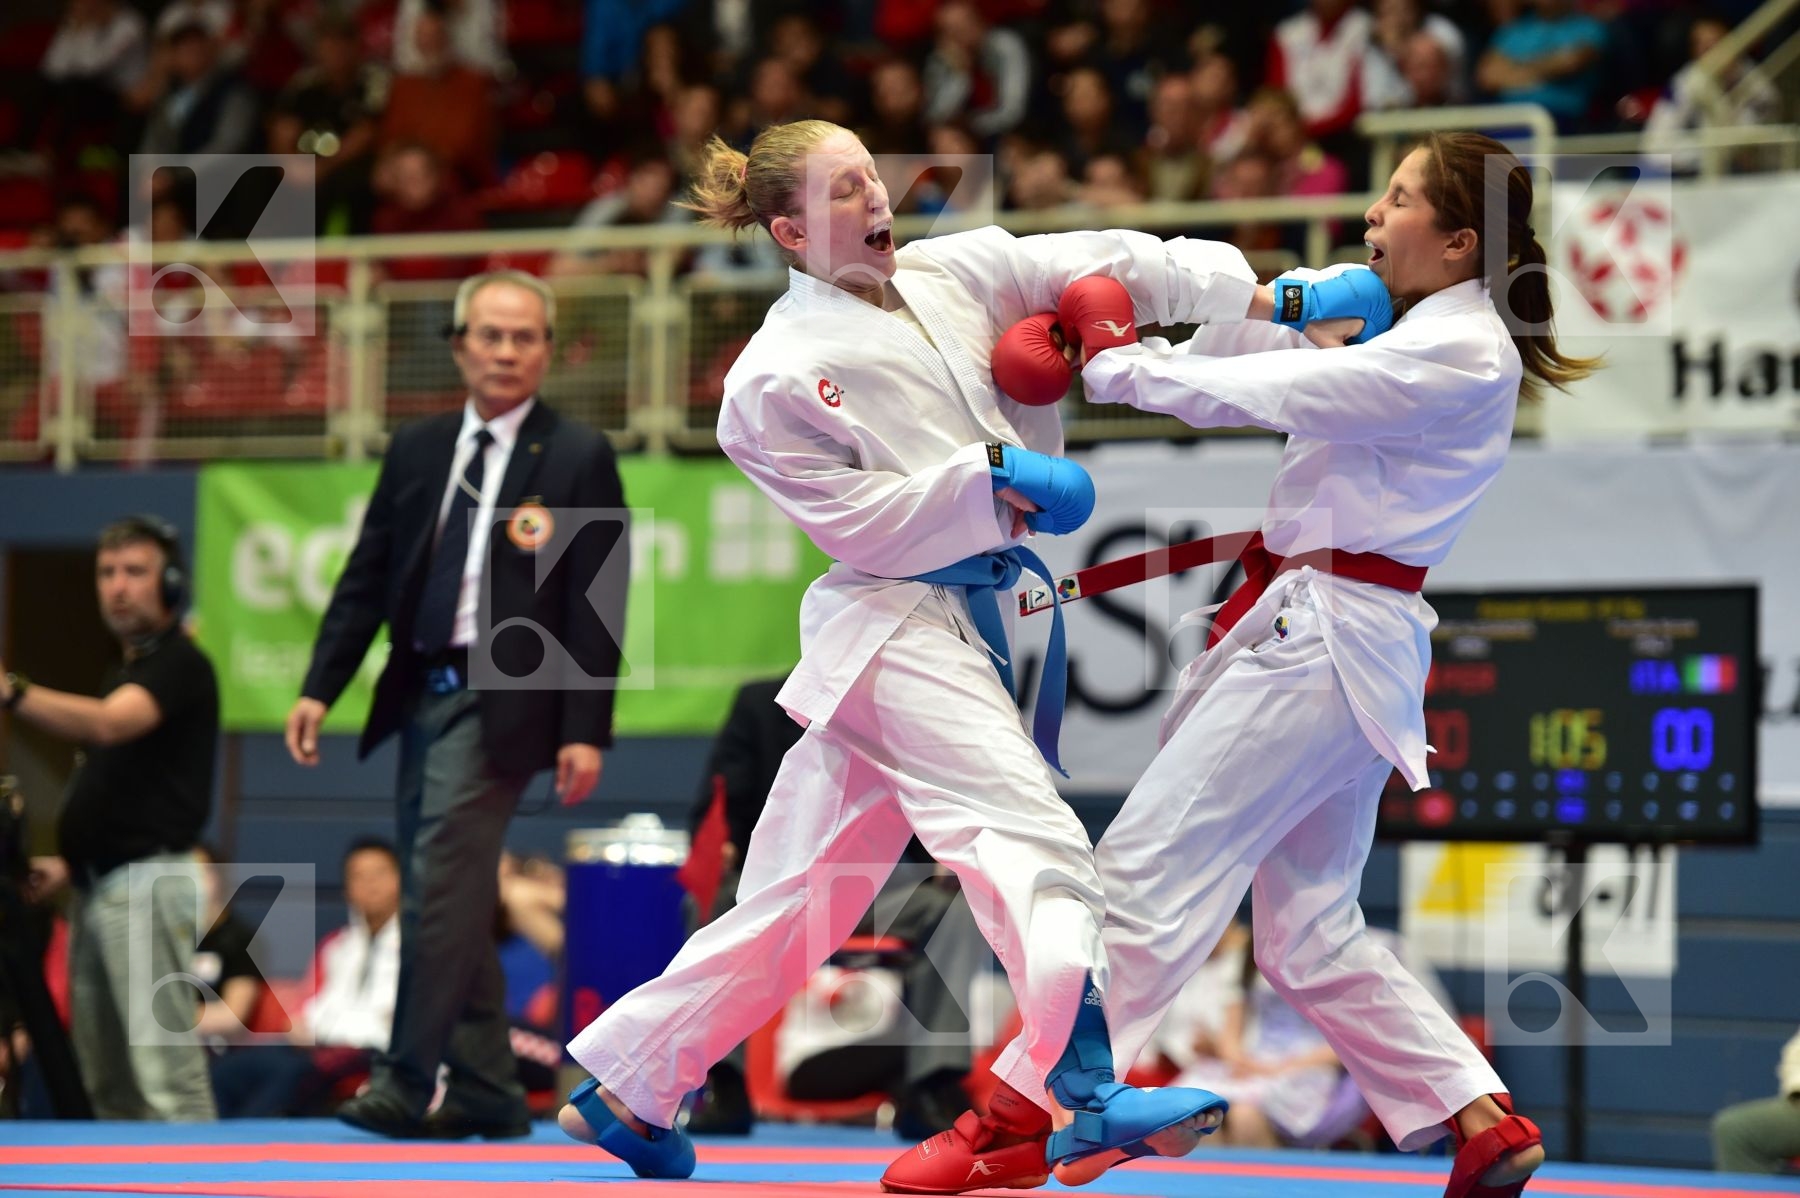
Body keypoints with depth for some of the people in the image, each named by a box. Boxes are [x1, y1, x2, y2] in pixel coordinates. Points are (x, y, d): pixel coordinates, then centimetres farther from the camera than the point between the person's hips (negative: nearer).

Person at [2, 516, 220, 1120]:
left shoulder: (180, 666, -9)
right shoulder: (127, 671, 21)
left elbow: (107, 724, -29)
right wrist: (72, 861, 14)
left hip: (149, 883, -10)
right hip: (99, 887, 10)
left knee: (164, 1070, -14)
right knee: (107, 1082, 11)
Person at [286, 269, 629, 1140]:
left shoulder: (577, 461, -2)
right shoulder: (415, 451, 12)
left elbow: (597, 604, -5)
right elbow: (365, 578, 13)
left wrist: (586, 731, -11)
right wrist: (320, 688, 3)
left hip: (500, 699, -6)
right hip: (420, 695, 6)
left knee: (441, 885, -15)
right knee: (451, 903, 9)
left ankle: (408, 1083, -13)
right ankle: (487, 1092, 16)